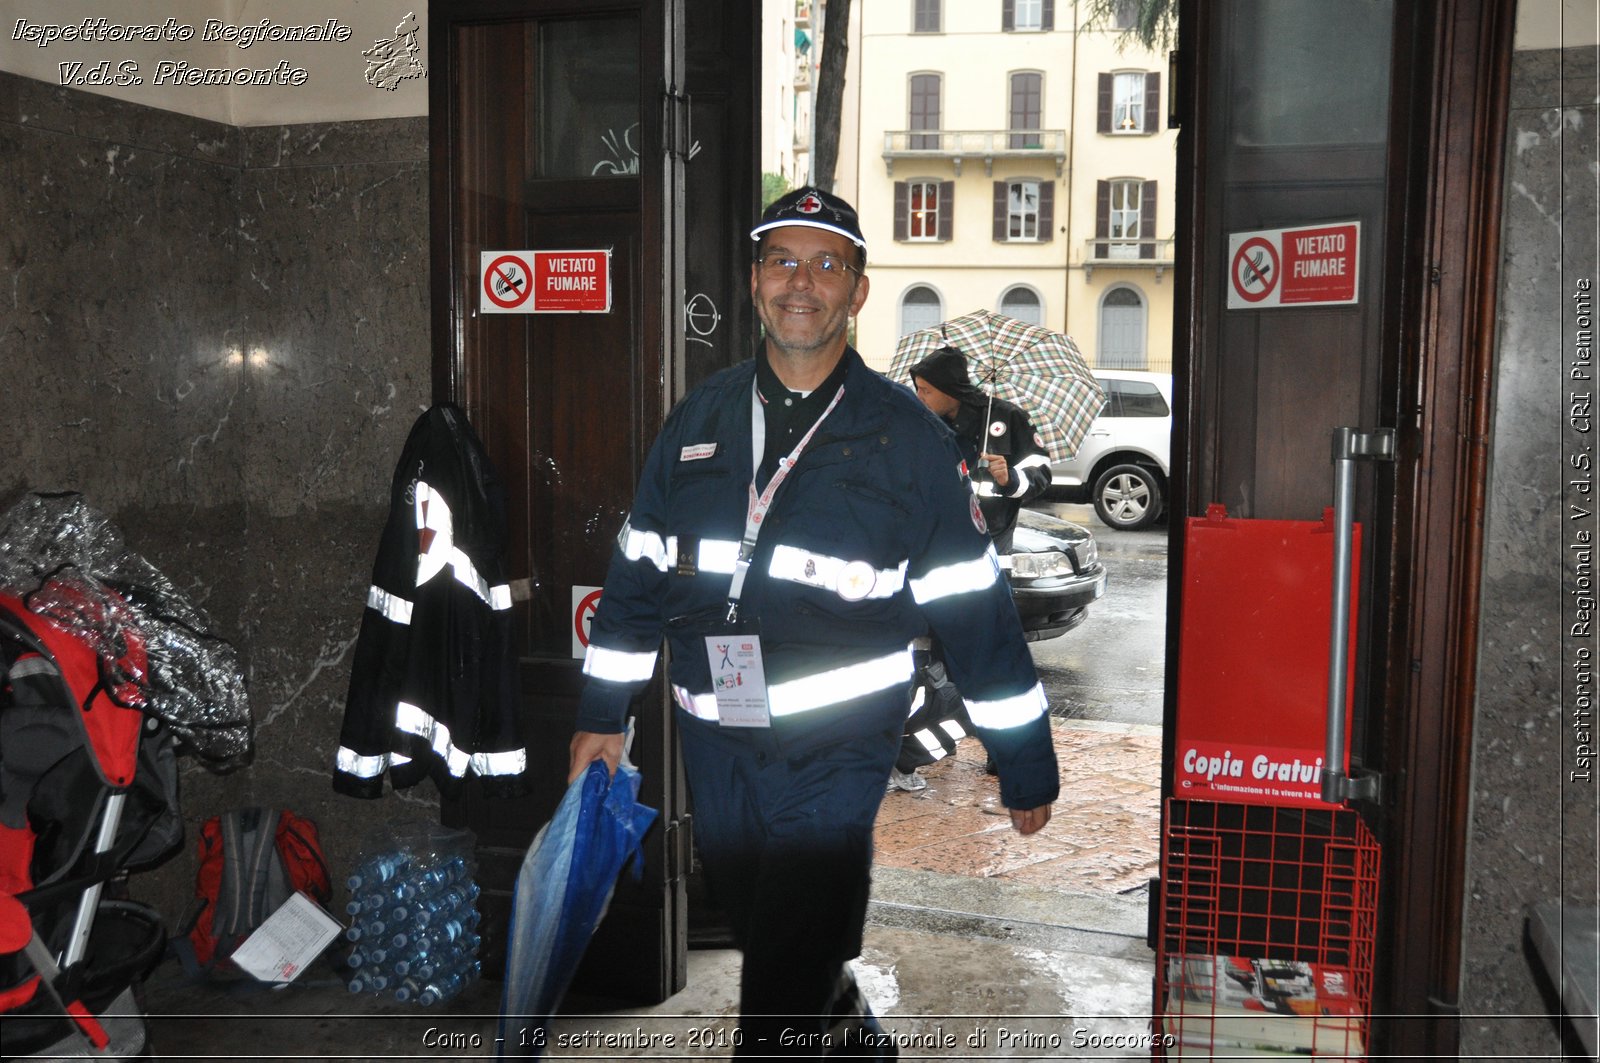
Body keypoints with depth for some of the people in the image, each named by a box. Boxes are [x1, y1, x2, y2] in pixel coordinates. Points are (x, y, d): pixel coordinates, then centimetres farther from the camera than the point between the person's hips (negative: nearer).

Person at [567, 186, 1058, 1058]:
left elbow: (975, 607, -5)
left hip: (834, 752, -4)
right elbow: (639, 569, 12)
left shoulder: (905, 433, -7)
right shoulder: (700, 418, 4)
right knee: (765, 941, 23)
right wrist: (603, 712, 14)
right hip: (712, 742, 5)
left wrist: (1026, 766, -3)